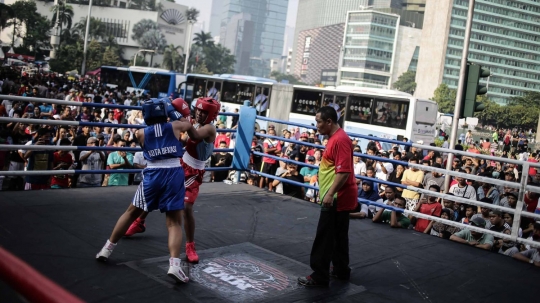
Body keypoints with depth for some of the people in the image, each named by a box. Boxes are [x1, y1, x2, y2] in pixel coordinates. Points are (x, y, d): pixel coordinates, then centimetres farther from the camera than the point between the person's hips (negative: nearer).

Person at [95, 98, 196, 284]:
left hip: (152, 174, 1)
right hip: (174, 173, -1)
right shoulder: (175, 127, 7)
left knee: (132, 212, 19)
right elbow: (190, 126, 28)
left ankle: (107, 249, 28)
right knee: (174, 221, 0)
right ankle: (174, 264, -17)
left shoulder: (141, 133, 9)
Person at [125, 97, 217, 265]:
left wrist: (185, 118, -48)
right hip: (181, 165, 8)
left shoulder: (209, 129, -20)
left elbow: (195, 137, -42)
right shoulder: (196, 125, 5)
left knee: (187, 208, -19)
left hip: (193, 173, -8)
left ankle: (190, 246, 0)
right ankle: (139, 223, 41)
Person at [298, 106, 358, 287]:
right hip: (339, 198, 11)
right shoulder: (335, 138, 13)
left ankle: (320, 276, 2)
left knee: (325, 238, -5)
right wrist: (328, 192, 24)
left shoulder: (340, 139, -20)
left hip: (337, 198, -11)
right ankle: (341, 270, 27)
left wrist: (330, 194, -27)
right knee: (338, 236, 17)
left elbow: (344, 171, -27)